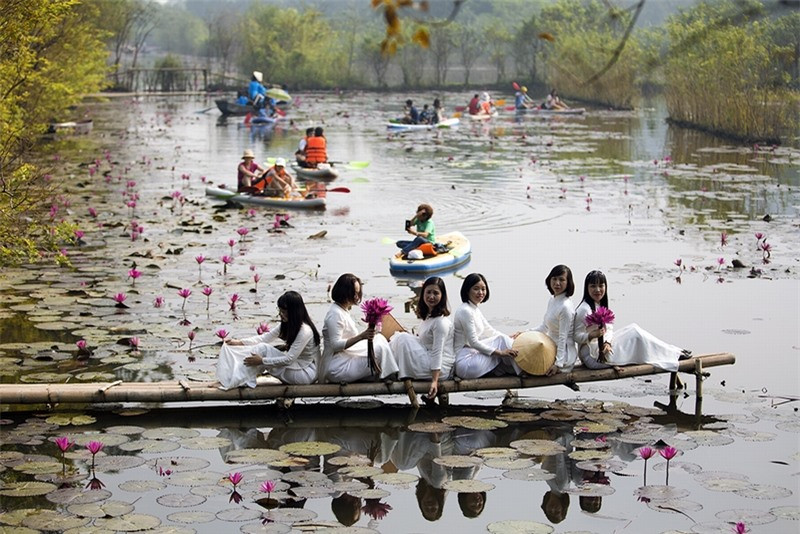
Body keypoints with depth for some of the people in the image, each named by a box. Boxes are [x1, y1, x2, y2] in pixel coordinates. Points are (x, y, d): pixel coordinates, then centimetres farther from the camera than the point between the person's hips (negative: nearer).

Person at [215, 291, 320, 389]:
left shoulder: (305, 331, -24)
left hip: (307, 373, -9)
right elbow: (265, 338, 6)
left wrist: (262, 361, -23)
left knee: (263, 348, -17)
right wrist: (240, 342, -2)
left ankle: (238, 381, -13)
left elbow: (289, 359, -25)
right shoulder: (287, 325, 4)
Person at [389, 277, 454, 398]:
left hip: (440, 369, -10)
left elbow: (437, 352, -23)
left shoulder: (441, 322, -17)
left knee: (403, 339, -16)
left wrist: (434, 381, -27)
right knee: (400, 336, 8)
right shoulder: (428, 316, 12)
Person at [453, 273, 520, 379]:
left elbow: (489, 331, 19)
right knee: (501, 340, -11)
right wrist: (500, 353, -17)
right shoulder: (465, 311, -15)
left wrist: (510, 338, 7)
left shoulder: (474, 309, 16)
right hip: (465, 362, -10)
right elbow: (473, 342, -18)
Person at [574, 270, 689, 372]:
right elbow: (577, 336, -18)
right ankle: (674, 355, 2)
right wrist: (592, 335, -35)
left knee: (633, 329, 5)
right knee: (635, 332, -8)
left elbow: (608, 330, 7)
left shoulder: (601, 305, 11)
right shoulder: (584, 310, -18)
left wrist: (607, 342, -13)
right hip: (594, 357, -9)